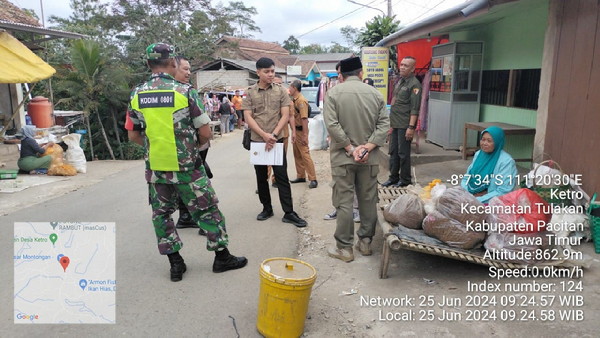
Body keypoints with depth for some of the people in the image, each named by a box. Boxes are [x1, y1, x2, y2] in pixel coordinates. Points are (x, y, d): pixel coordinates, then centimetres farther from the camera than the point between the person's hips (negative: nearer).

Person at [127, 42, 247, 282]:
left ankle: (175, 263, 22)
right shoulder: (185, 91, -12)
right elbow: (205, 133, -11)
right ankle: (222, 257, 21)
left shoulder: (136, 95, 0)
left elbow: (133, 135, 8)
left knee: (161, 214, 16)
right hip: (186, 166, -3)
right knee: (207, 210, 10)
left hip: (155, 168, 4)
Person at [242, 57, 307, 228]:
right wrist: (264, 135, -16)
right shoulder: (250, 93, 2)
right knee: (261, 177, 11)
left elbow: (285, 116, -3)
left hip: (276, 140, -1)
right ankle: (267, 208, 25)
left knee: (282, 177, -1)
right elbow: (248, 117, -4)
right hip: (257, 141, 1)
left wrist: (273, 135, -14)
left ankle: (289, 213, 4)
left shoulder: (281, 91, 1)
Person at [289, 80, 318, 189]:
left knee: (305, 154, -10)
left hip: (301, 131, -10)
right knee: (297, 155, 14)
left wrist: (305, 135, -26)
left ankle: (313, 179, -7)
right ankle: (301, 176, 24)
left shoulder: (301, 100, -17)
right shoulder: (294, 100, 12)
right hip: (295, 130, 10)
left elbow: (304, 118, -23)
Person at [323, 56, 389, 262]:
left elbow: (332, 124, -13)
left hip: (343, 157, -3)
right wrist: (367, 147, -10)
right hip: (369, 157, 3)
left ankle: (344, 247, 8)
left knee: (344, 201, 2)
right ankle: (365, 242, 23)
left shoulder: (334, 93, -4)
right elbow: (384, 124, -2)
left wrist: (350, 149, -12)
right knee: (368, 199, 12)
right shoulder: (375, 93, 4)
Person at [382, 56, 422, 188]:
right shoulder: (400, 81, 16)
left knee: (403, 153, -1)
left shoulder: (414, 84, -12)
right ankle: (393, 177, 24)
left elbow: (415, 109, -17)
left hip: (405, 125, -8)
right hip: (395, 124, 8)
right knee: (393, 152, 13)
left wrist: (411, 127, -22)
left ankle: (405, 179, 12)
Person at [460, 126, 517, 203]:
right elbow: (467, 177, 13)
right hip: (470, 196, 6)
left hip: (488, 202, -6)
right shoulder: (478, 154, 8)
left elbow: (503, 192, -16)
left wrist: (478, 200, -19)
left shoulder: (506, 161, -12)